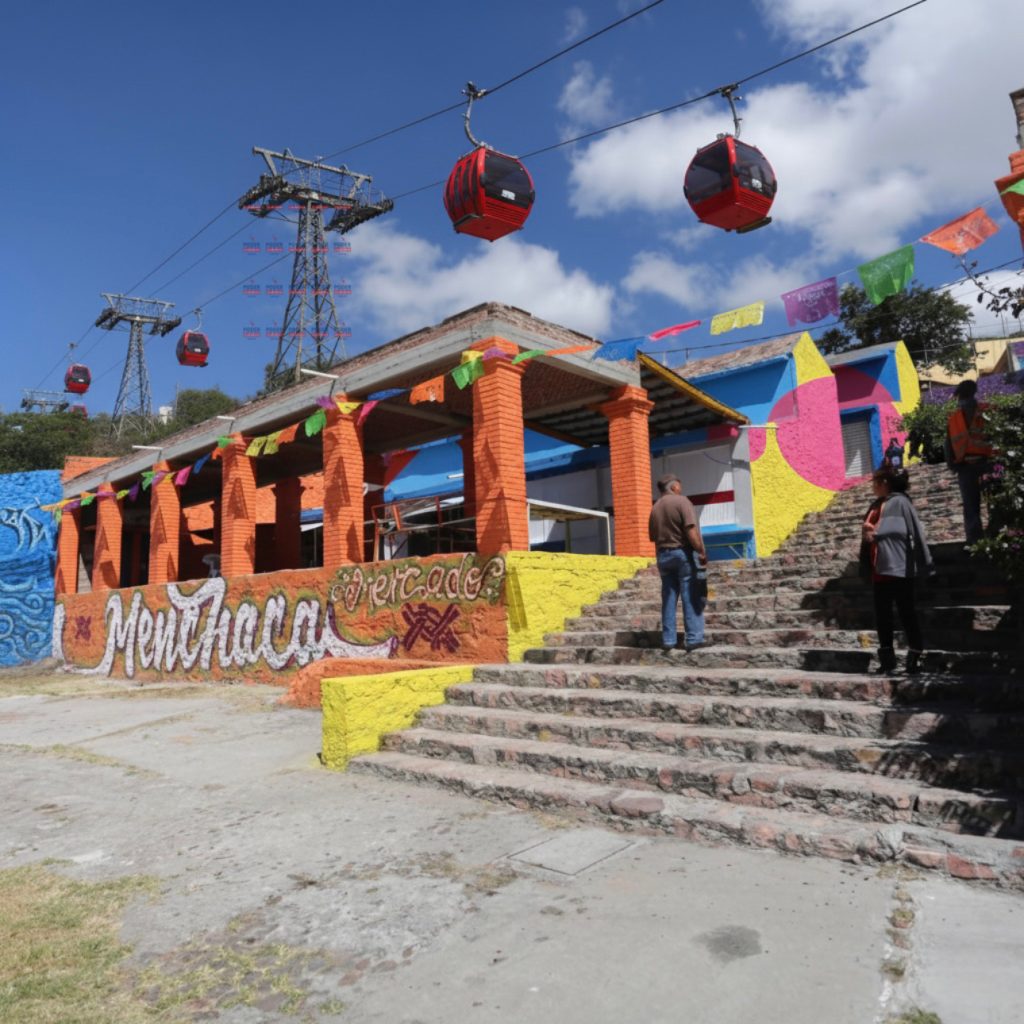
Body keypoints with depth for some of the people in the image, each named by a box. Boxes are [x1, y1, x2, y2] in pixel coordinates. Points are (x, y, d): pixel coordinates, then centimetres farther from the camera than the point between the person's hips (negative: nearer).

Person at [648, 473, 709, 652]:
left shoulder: (655, 508, 11)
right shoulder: (681, 501, -8)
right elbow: (691, 531, -17)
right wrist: (702, 552, -14)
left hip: (663, 555, 6)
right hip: (683, 552, -6)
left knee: (668, 599, 8)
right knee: (691, 597, -2)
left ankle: (668, 639, 8)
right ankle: (693, 638, -4)